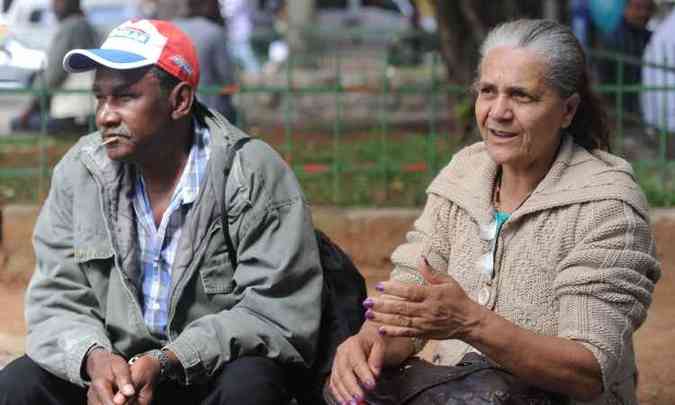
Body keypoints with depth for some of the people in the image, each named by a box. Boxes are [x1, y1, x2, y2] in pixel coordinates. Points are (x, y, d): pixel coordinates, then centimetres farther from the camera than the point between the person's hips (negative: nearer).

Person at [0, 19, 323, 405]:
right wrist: (94, 357, -25)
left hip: (218, 370, -3)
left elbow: (280, 310, -17)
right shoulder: (79, 172, -3)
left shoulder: (255, 177, -14)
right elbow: (57, 302, -1)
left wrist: (167, 362, -28)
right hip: (117, 367, 4)